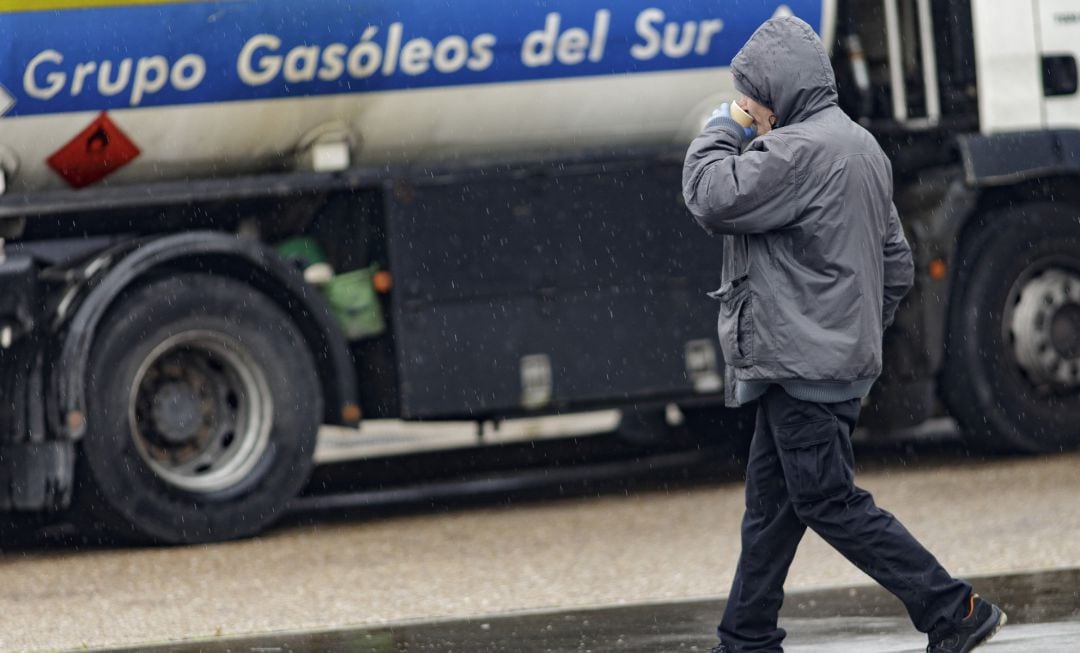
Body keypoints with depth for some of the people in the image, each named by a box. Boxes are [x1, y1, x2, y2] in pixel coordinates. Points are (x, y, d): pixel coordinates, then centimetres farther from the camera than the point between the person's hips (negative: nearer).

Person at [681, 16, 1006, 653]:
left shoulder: (800, 150, -17)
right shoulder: (863, 147, 16)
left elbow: (715, 199, -22)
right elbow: (897, 262, 20)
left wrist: (719, 136, -5)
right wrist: (864, 332, 25)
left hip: (804, 363, -10)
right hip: (844, 357, 10)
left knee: (829, 503, -7)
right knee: (770, 502, 14)